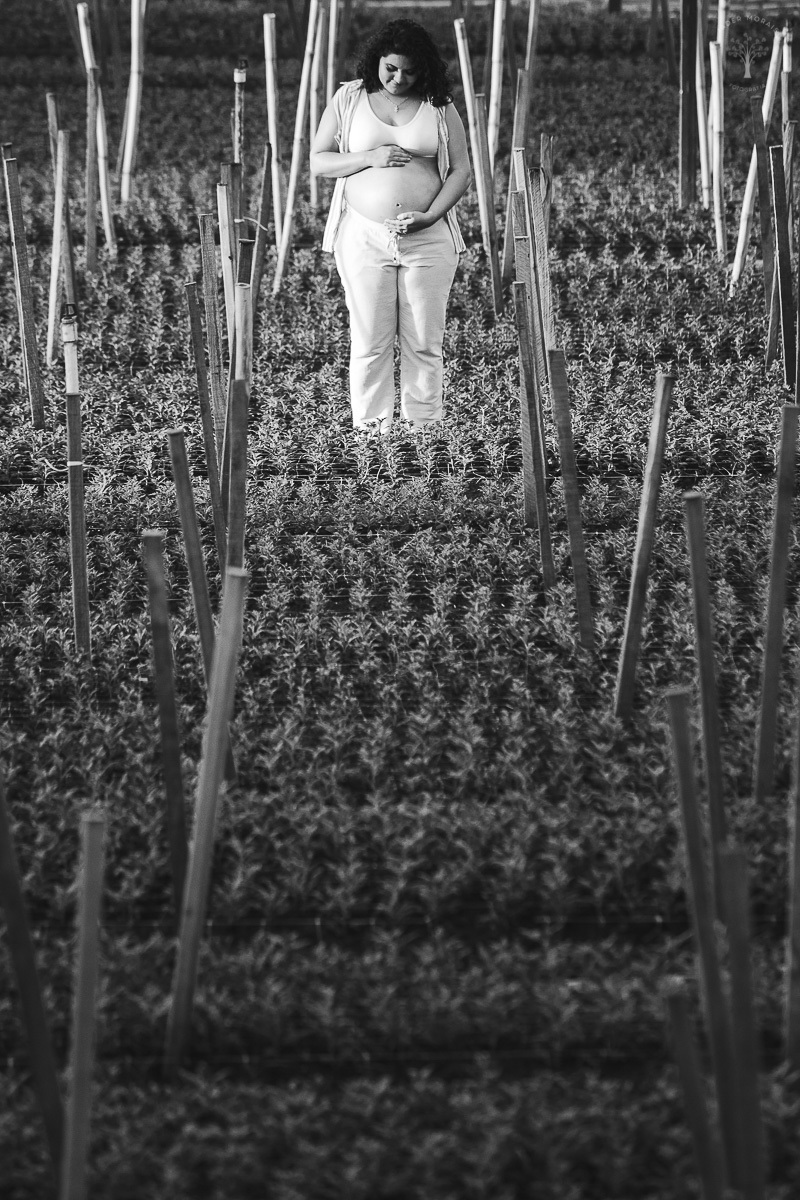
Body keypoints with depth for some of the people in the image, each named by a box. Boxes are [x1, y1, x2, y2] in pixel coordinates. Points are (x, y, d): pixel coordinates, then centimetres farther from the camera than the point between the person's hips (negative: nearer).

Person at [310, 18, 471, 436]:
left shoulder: (439, 105, 4)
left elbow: (460, 170, 4)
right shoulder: (349, 98, 5)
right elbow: (318, 161, 4)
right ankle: (371, 429, 5)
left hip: (428, 239, 0)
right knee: (369, 341, 0)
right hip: (364, 236, 0)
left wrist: (430, 216, -11)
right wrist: (370, 158, -12)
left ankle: (422, 428, 7)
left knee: (424, 342, 2)